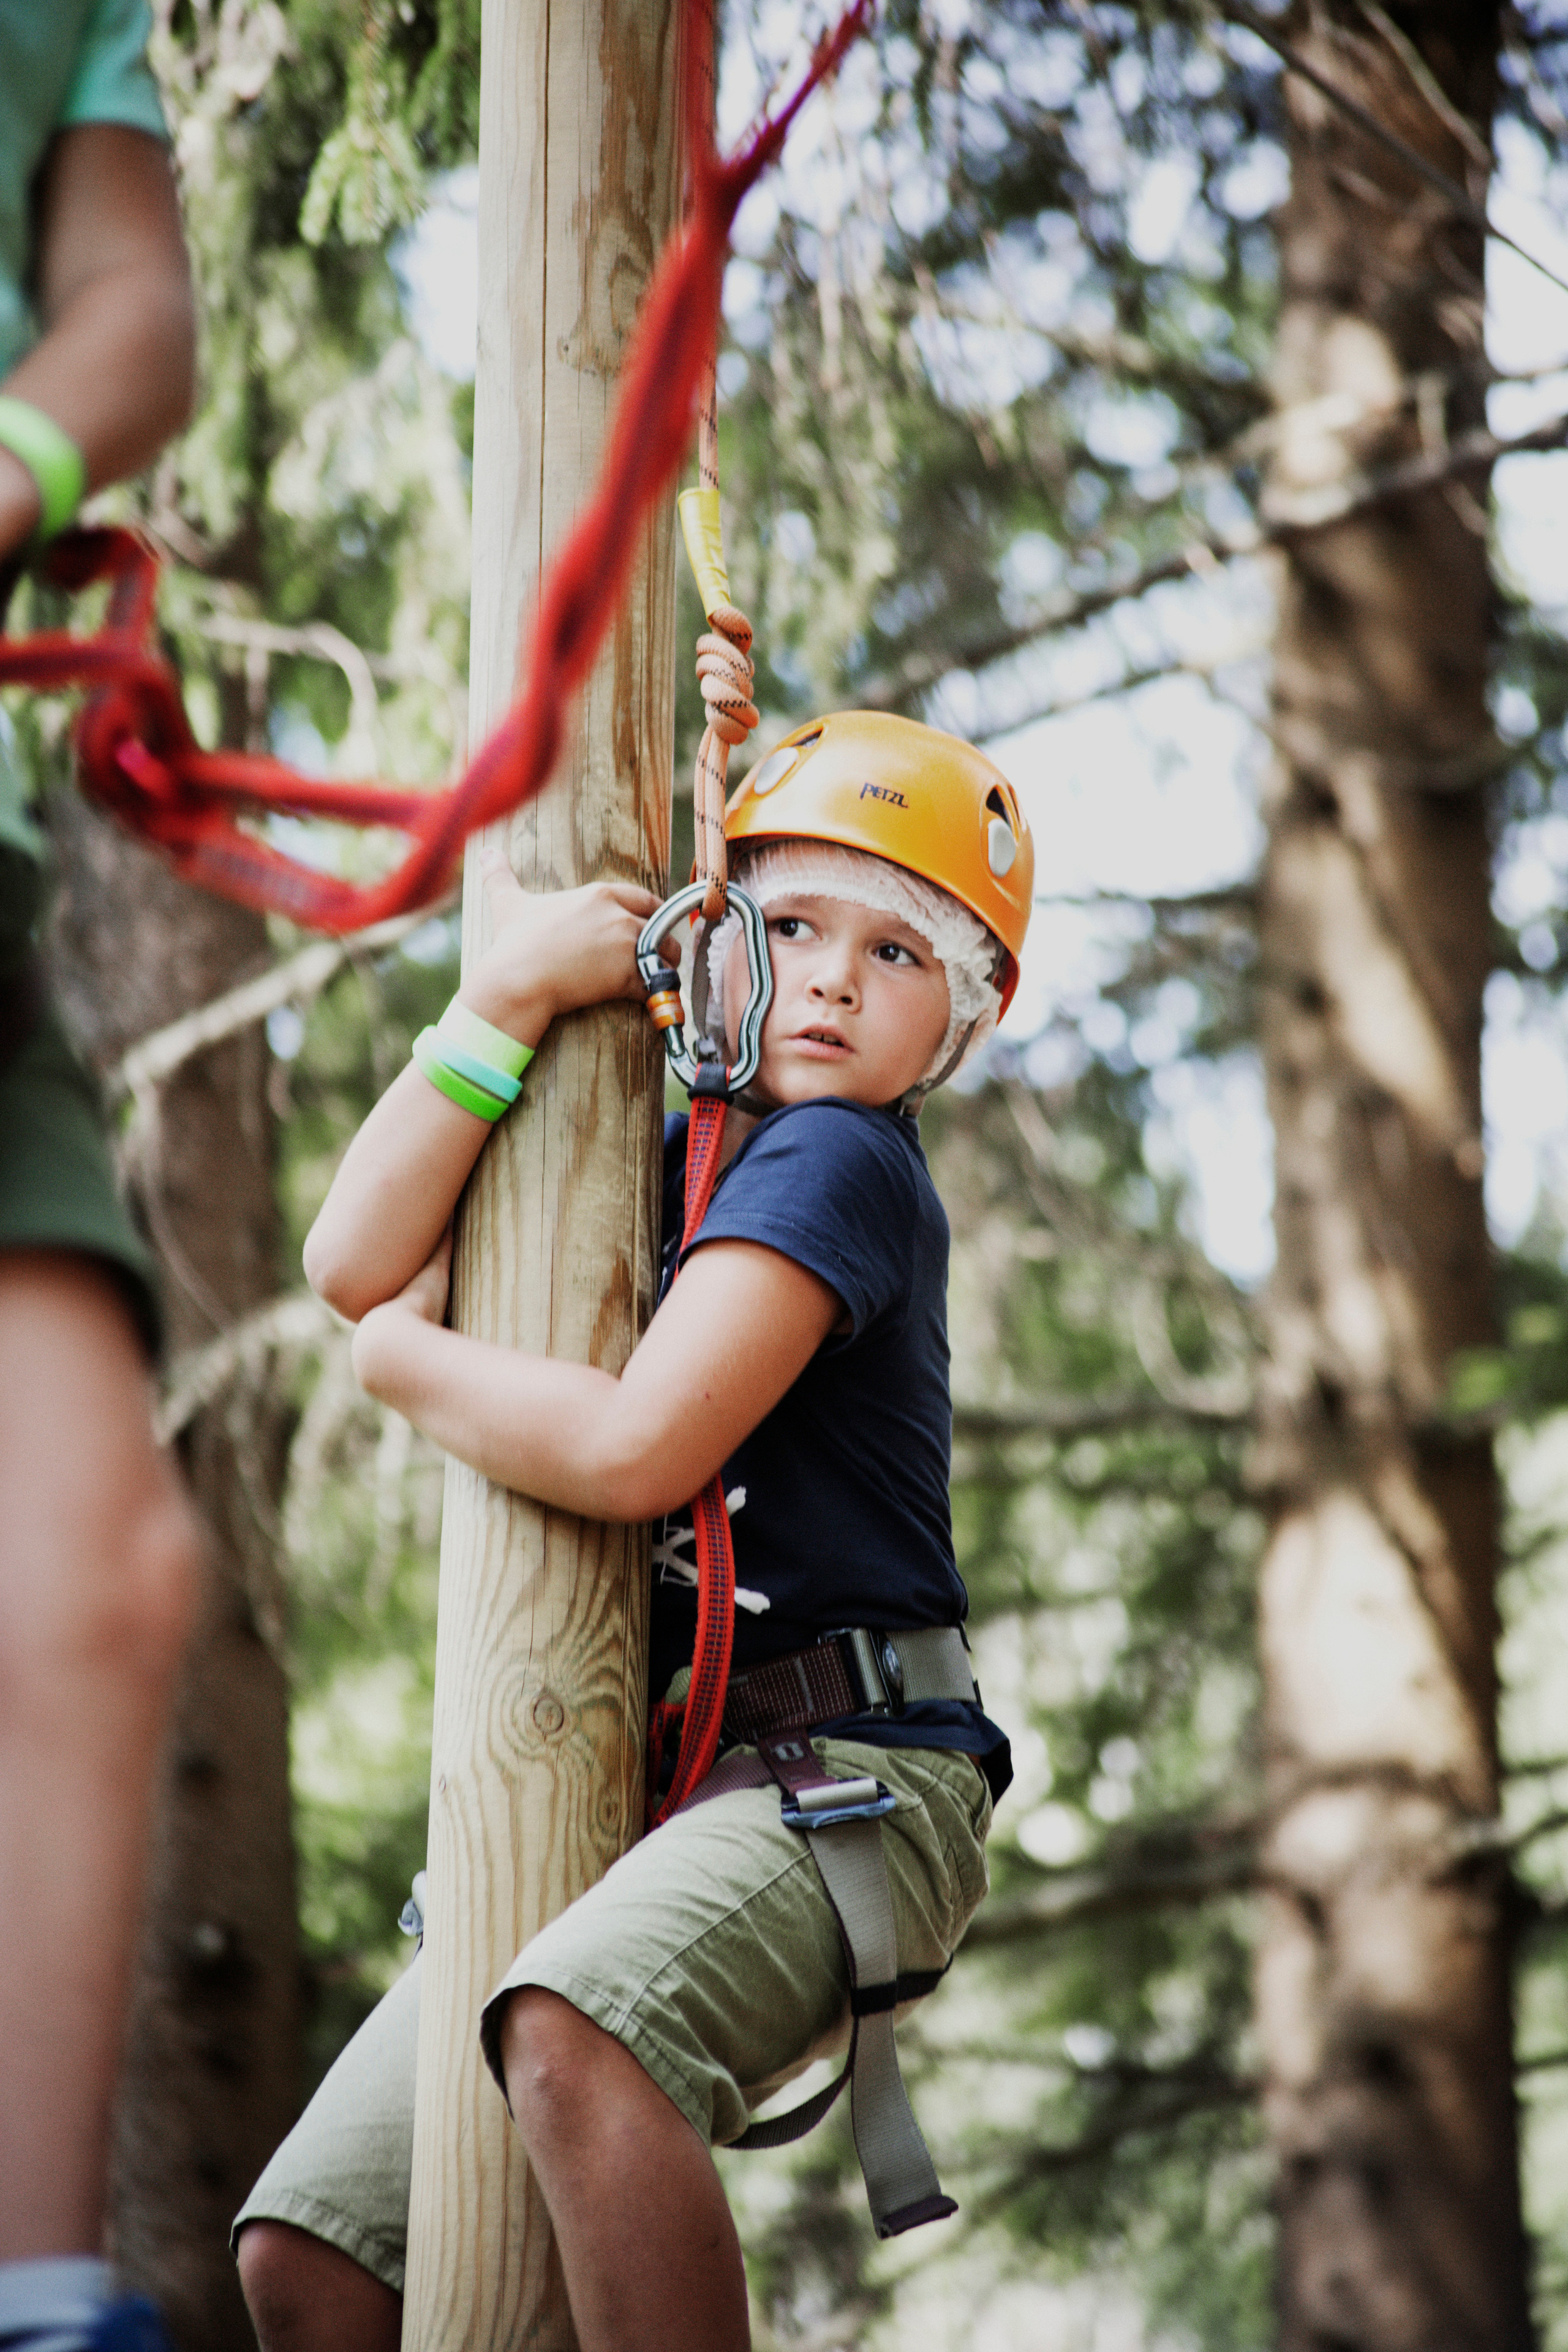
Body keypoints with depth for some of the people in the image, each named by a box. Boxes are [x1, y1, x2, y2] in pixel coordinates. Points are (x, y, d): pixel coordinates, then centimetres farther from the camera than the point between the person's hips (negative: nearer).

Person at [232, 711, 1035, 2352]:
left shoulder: (837, 1161, -8)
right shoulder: (653, 1160, 16)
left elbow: (638, 1448, -19)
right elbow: (355, 1263, 5)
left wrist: (411, 1362, -1)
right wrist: (506, 992, -3)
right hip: (624, 1782, 8)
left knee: (574, 2031, -40)